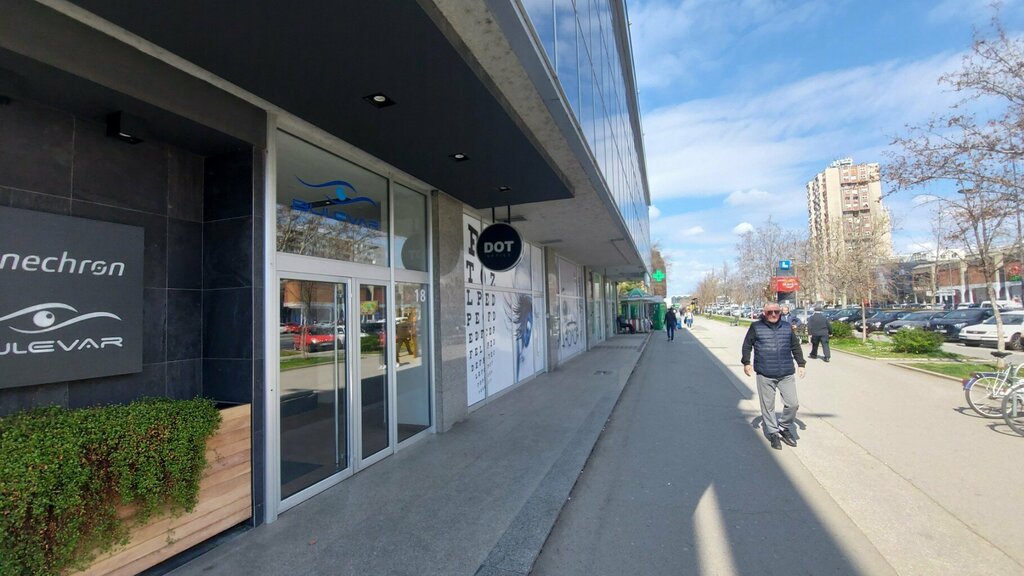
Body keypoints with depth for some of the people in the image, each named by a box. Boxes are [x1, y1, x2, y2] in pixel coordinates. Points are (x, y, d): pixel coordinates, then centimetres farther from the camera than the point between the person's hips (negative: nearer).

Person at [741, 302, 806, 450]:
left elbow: (796, 346, 19)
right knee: (768, 406, 4)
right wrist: (746, 362, -2)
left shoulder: (787, 327, 9)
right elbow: (747, 345, 5)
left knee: (793, 404, 1)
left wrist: (801, 364, 15)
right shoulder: (756, 327, 0)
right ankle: (773, 433, 20)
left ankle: (784, 427, 26)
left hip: (786, 374, 3)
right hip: (765, 375, -3)